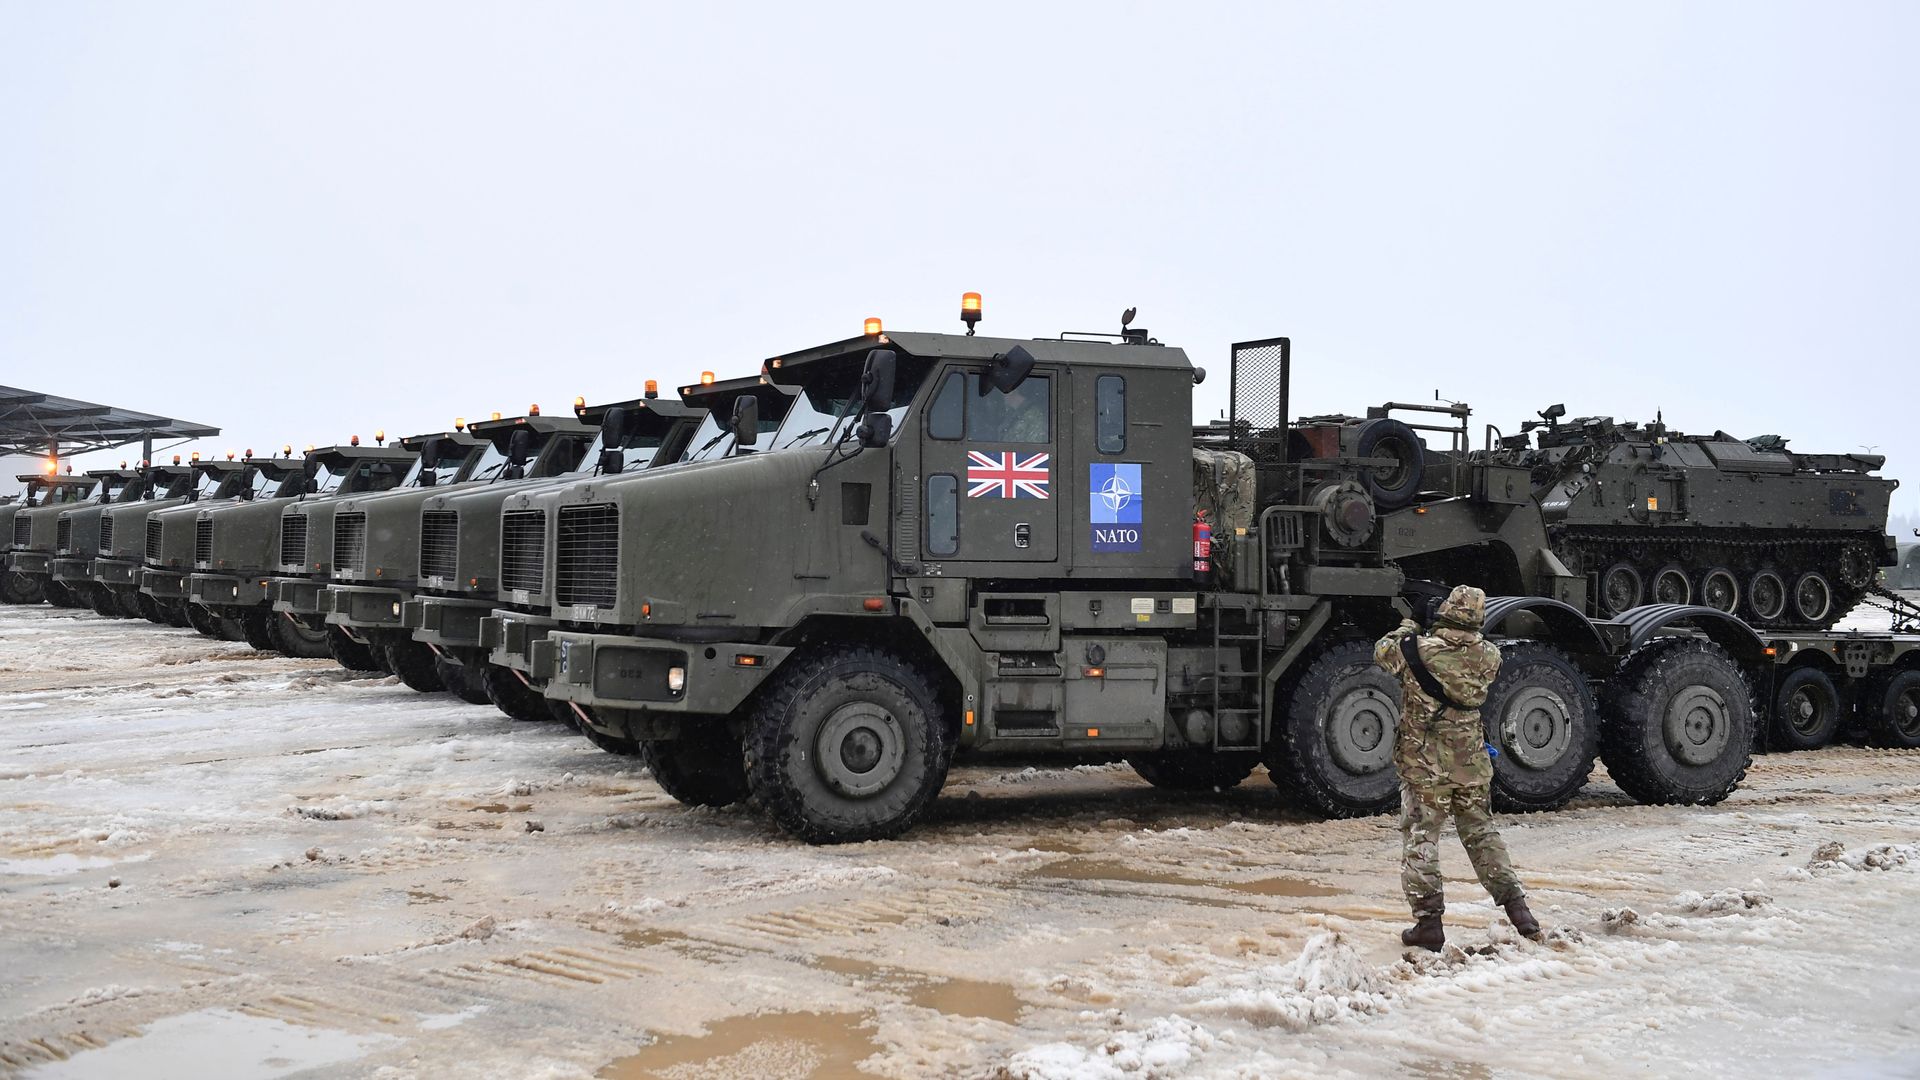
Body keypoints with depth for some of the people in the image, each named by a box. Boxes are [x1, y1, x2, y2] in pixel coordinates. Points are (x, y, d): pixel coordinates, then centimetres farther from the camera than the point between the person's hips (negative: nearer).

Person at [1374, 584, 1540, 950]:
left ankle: (1428, 921, 0)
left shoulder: (1418, 649, -13)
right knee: (1482, 834, 19)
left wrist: (1406, 628, 26)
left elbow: (1383, 652, 8)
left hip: (1424, 765, -3)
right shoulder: (1489, 656, -5)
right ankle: (1515, 905, 16)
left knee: (1420, 839, 4)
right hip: (1473, 765, 3)